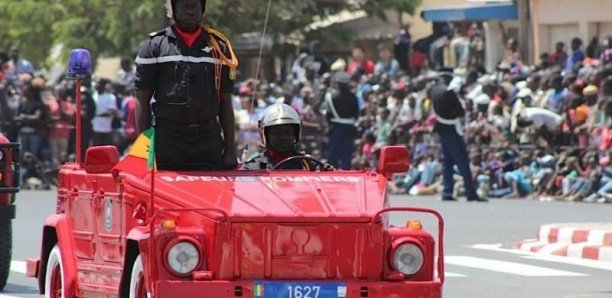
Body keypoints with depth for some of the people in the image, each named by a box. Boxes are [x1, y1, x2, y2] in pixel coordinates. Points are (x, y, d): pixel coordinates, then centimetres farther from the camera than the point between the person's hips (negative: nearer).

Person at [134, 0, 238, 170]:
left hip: (208, 139, 2)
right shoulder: (154, 46, 4)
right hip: (167, 139, -2)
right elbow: (142, 101, 3)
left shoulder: (219, 47, 11)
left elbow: (225, 103, 12)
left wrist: (230, 149, 6)